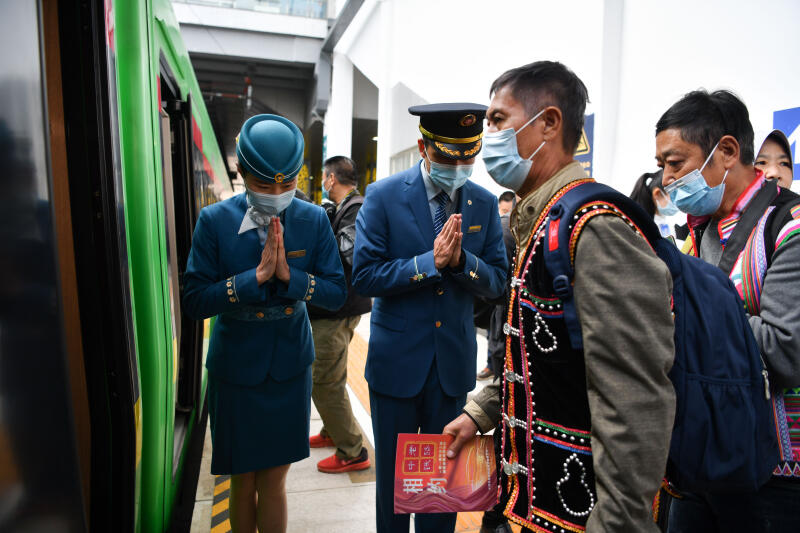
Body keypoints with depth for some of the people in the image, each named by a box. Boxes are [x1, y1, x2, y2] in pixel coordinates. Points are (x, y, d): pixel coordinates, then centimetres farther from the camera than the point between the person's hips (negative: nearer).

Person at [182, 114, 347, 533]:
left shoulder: (314, 220, -6)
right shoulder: (215, 220, -10)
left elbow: (337, 294, -7)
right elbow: (193, 299, -13)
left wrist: (289, 275, -22)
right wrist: (255, 276, -24)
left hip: (290, 367, 1)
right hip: (235, 367, 0)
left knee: (273, 480, 13)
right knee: (243, 483, 15)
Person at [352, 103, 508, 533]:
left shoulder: (484, 203, -1)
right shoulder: (383, 196, -9)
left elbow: (496, 282, -2)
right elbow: (364, 276, -14)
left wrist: (460, 260, -21)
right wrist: (430, 262, -24)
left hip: (453, 362, 3)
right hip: (397, 359, -2)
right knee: (393, 473, 17)